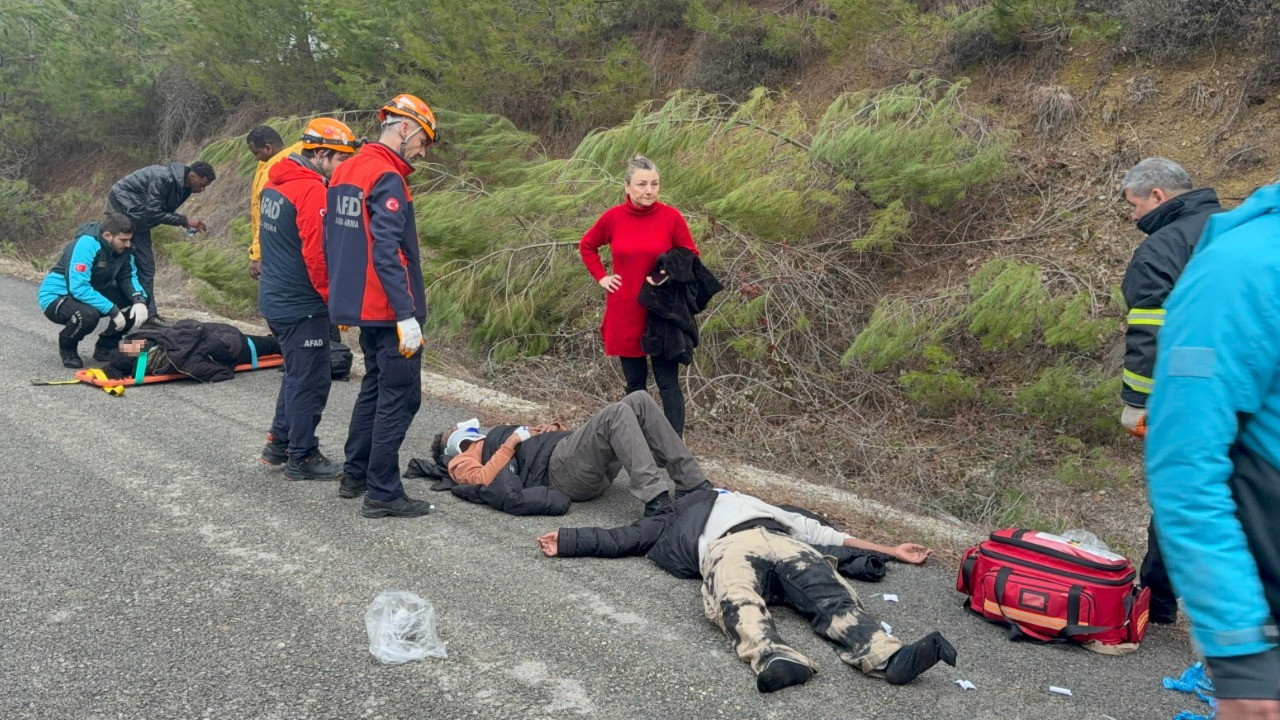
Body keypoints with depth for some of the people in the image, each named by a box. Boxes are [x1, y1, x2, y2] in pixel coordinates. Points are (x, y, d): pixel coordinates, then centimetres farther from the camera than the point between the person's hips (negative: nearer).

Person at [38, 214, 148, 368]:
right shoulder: (86, 245, -29)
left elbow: (128, 277, -2)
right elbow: (78, 288, -35)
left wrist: (140, 300, -23)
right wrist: (113, 310, -36)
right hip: (56, 298, -7)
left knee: (135, 303, -13)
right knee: (88, 314, -39)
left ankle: (105, 347, 7)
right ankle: (67, 347, -4)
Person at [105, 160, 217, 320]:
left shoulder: (183, 186, -1)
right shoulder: (164, 178, -28)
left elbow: (165, 210, 6)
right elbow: (153, 212, -27)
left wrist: (189, 224, -9)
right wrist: (184, 220, -24)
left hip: (138, 217, 9)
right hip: (122, 205, -9)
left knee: (146, 266, 4)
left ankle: (148, 312, 7)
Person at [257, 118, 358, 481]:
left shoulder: (275, 183, 11)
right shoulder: (312, 191, -19)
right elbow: (317, 255, -23)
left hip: (275, 298, 10)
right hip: (302, 305, -10)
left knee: (297, 374, 22)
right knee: (310, 382, 1)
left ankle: (279, 443, 31)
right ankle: (302, 458, 11)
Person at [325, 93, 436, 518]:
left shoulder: (344, 171, 13)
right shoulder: (387, 178, -16)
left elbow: (331, 240, 18)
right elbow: (387, 251, -24)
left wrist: (342, 299, 24)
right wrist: (407, 315, -24)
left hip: (358, 305, 9)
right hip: (389, 309, -9)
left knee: (375, 385, 21)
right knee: (399, 397, -3)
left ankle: (354, 475, 28)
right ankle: (382, 494, 0)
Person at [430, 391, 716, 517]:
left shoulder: (500, 434, 39)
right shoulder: (461, 462, 17)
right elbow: (482, 480, -7)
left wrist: (554, 428, 15)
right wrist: (510, 444, -3)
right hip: (557, 468, -7)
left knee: (638, 401, -8)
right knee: (616, 413, -28)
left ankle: (692, 484, -13)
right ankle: (656, 502, -40)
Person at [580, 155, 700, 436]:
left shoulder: (671, 217, -8)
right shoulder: (613, 218, -2)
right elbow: (586, 246, 16)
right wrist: (601, 276, 5)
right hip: (625, 313, 2)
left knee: (668, 383, -2)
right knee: (635, 382, 13)